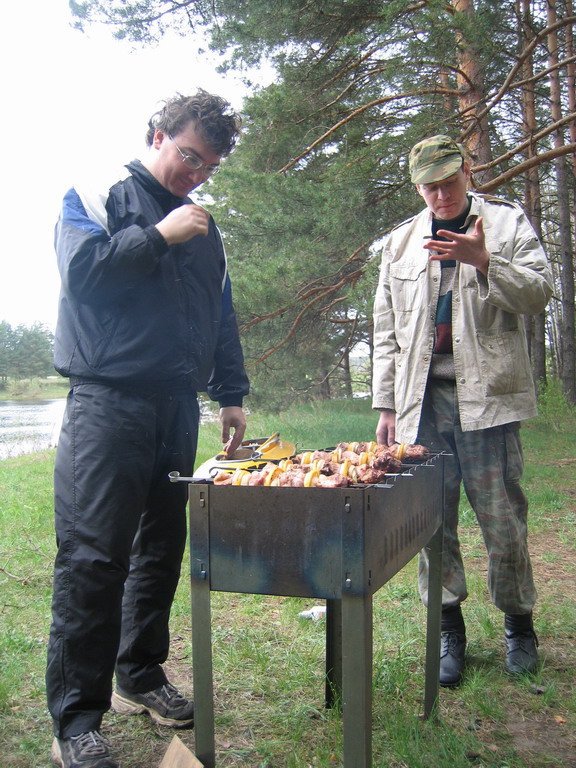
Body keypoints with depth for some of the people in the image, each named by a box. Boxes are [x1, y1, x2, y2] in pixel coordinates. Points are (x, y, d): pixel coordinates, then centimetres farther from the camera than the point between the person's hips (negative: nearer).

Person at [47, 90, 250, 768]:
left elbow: (221, 317, 22)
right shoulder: (98, 196, 6)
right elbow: (81, 270, -11)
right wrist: (160, 236, -8)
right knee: (92, 556, -9)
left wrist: (231, 395, 16)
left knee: (161, 550, 11)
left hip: (176, 408, 6)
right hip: (107, 404, -6)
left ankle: (140, 676, 27)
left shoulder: (203, 227, 20)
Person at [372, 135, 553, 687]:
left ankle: (517, 622, 21)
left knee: (502, 518, 0)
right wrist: (386, 405, 11)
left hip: (486, 396, -2)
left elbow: (539, 292, -1)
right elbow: (386, 332, 17)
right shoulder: (400, 243, 17)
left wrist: (483, 261, -18)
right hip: (422, 401, 3)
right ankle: (448, 629, 16)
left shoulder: (507, 222, 10)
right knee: (432, 521, 2)